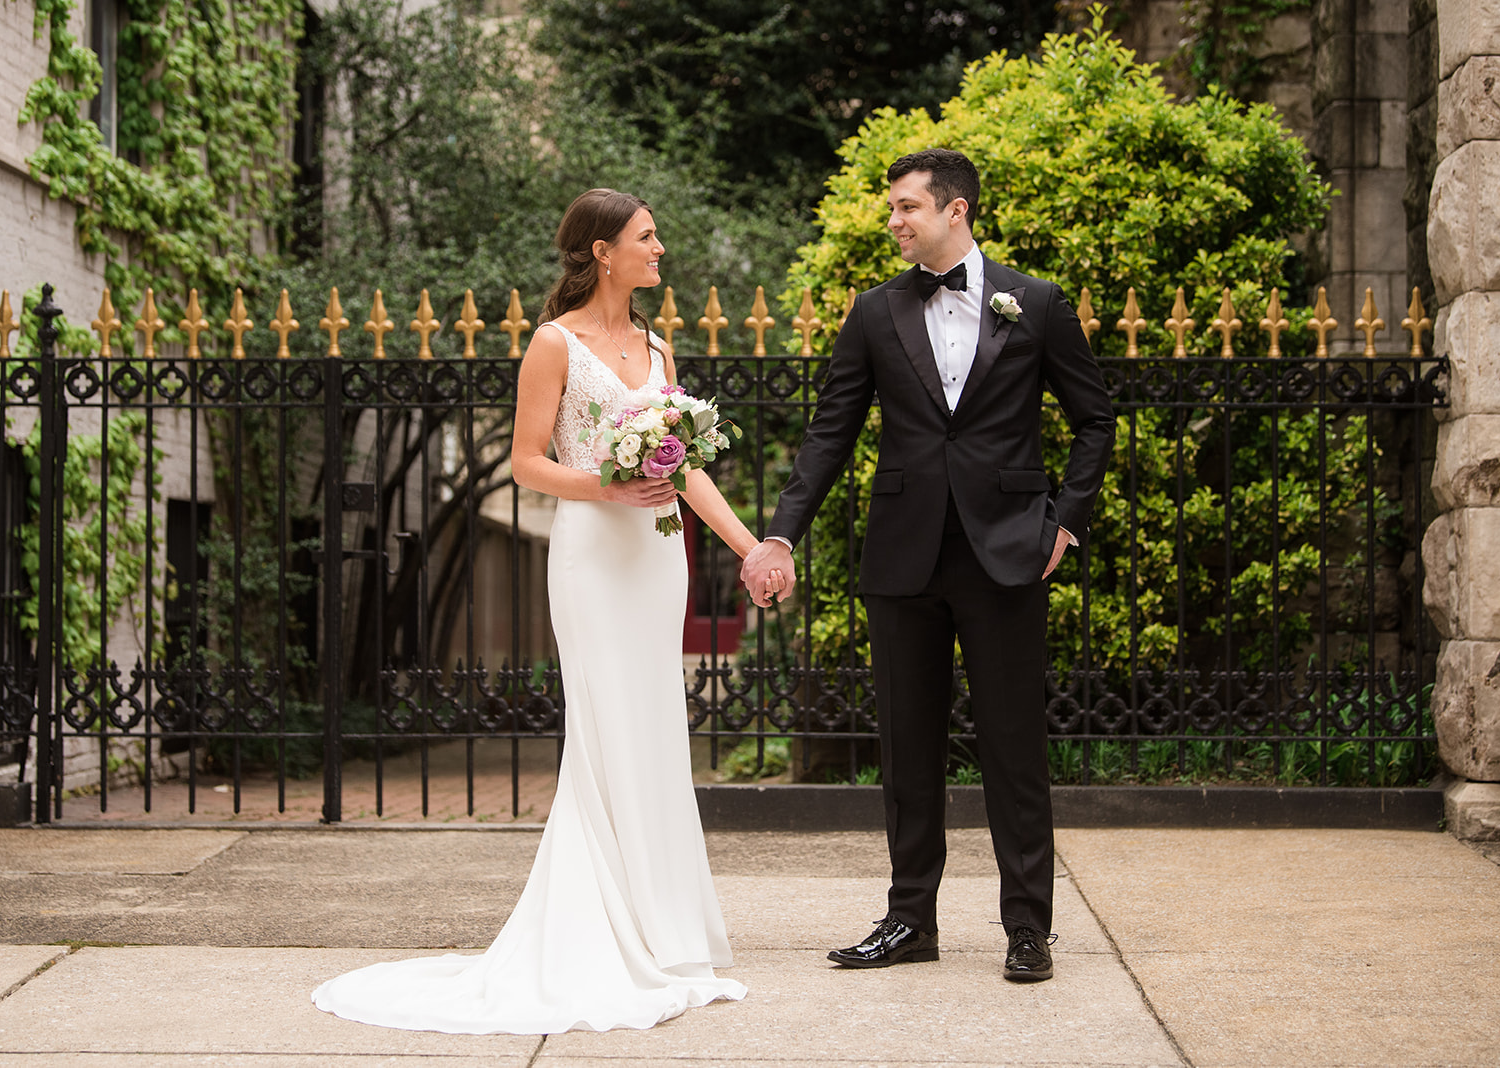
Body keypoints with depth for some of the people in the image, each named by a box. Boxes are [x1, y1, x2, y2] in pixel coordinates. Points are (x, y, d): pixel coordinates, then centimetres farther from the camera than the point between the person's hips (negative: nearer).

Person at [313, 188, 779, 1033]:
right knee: (611, 742, -6)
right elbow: (528, 460, -5)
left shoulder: (656, 348, 15)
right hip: (593, 551, -6)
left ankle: (659, 933, 16)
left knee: (653, 739, 9)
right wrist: (609, 489, -20)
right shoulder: (558, 343, -4)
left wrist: (750, 545, 9)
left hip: (658, 551, 7)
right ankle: (612, 945, 1)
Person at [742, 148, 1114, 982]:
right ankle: (911, 919, 19)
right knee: (909, 746, 9)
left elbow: (1096, 420, 8)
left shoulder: (1036, 305, 2)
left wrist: (1068, 518, -1)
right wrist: (782, 535, -3)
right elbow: (831, 433, 6)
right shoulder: (877, 312, 7)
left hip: (1005, 555, -2)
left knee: (1015, 745, 1)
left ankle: (1028, 927, 10)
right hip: (903, 559, 3)